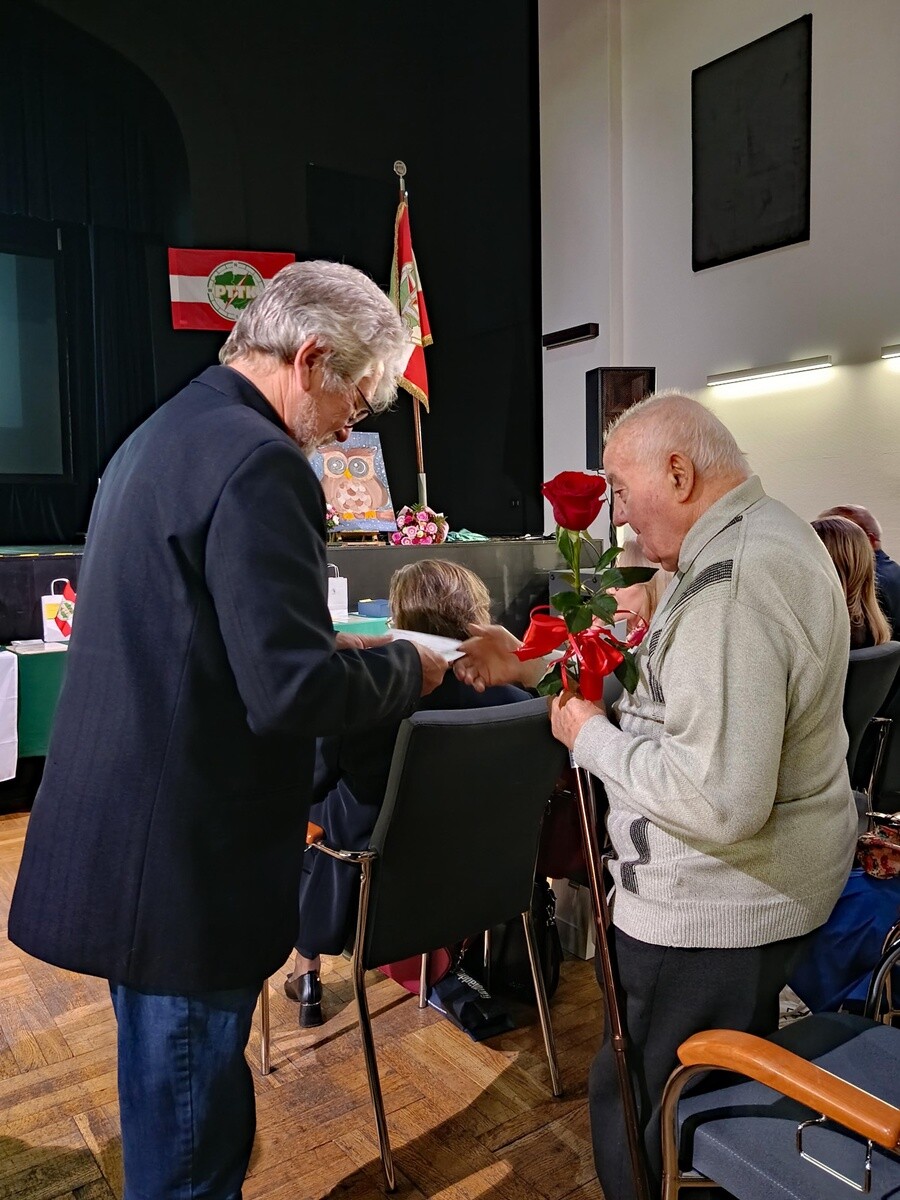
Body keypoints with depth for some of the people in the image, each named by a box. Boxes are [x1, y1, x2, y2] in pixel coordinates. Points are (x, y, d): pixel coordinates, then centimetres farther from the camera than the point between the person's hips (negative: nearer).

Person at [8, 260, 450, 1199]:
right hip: (186, 863, -9)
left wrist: (333, 650, 14)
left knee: (171, 1100, 26)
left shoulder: (160, 434, 12)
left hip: (124, 836, 10)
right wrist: (408, 670, -7)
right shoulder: (259, 461, -20)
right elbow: (293, 692, -25)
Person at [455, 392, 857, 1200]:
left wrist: (593, 738, -18)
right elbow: (682, 688, 13)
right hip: (768, 892, 10)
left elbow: (721, 800, -32)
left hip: (712, 913, -10)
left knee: (640, 1125, 9)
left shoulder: (732, 587, -27)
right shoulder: (766, 534, 6)